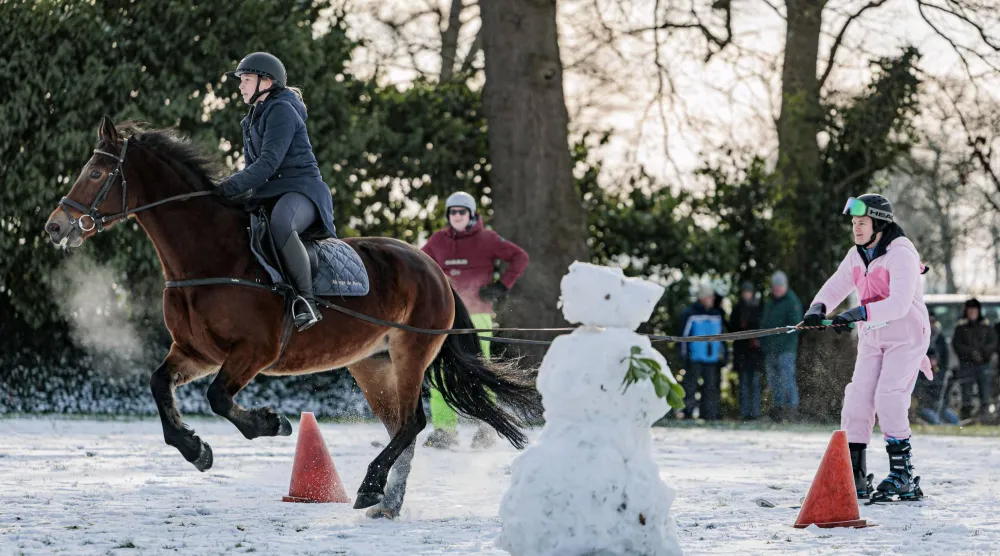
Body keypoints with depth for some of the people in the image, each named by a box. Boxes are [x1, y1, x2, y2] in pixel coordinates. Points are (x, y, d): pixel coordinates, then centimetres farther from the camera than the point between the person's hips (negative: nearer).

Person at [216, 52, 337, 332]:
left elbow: (268, 162, -21)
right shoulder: (254, 118, 20)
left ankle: (306, 300, -36)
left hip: (301, 189, -10)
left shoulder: (282, 111, -10)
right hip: (268, 194, 10)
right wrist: (230, 186, 1)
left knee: (280, 225, -42)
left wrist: (231, 187, -25)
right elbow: (253, 166, 21)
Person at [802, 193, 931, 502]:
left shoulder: (900, 254, -20)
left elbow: (900, 304, -30)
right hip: (872, 339, 7)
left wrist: (859, 313, -39)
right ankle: (854, 476, 1)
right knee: (858, 398, -4)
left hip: (906, 337, -7)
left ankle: (903, 475, -12)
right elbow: (835, 287, 5)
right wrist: (818, 307, -18)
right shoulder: (857, 256, 5)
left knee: (888, 398, -20)